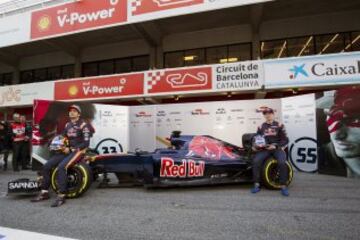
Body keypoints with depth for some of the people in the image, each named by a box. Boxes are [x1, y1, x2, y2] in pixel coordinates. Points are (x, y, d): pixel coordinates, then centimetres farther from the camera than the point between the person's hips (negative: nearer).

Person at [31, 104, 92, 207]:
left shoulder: (83, 125, -7)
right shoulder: (67, 125, 16)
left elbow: (86, 143, -14)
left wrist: (71, 149, -17)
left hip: (77, 151, -8)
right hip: (67, 150, 8)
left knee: (61, 167, -31)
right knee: (46, 166, -4)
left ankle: (61, 196, -25)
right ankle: (44, 192, 8)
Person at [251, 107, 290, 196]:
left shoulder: (279, 125, 4)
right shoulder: (261, 127, 11)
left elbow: (285, 140, 1)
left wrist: (275, 146, -14)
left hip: (277, 148, -2)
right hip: (265, 149, 2)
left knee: (282, 162, -31)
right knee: (256, 161, -25)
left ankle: (283, 186, -16)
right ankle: (256, 185, -15)